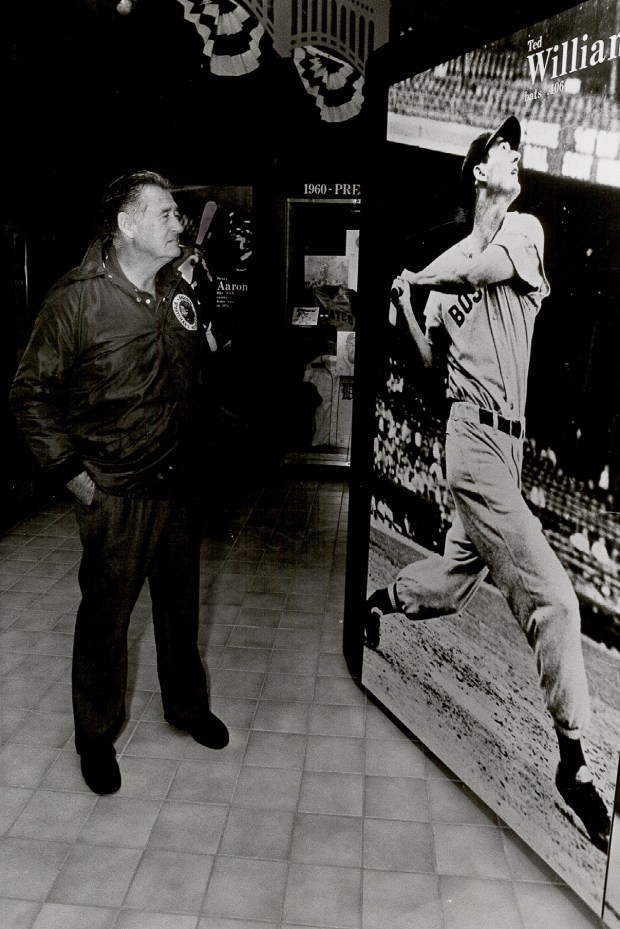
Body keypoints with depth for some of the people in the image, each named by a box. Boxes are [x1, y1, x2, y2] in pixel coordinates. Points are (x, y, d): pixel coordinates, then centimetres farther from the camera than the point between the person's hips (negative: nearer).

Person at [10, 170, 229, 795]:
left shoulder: (180, 292, 4)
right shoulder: (77, 299, -14)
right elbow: (31, 395, -10)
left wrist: (193, 451, 13)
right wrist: (72, 473, -12)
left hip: (180, 484, 5)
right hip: (115, 493, -5)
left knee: (180, 604, 19)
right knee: (105, 615, 8)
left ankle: (187, 705, 41)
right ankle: (96, 737, 30)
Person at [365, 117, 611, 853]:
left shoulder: (524, 229, 11)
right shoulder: (448, 263, 10)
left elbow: (482, 270, -10)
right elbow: (431, 359, 11)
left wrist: (415, 280, 2)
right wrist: (405, 305, 1)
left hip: (507, 440, 4)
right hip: (475, 435, -3)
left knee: (452, 584, 16)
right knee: (551, 597, -12)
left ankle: (377, 601, 46)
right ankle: (573, 759, -2)